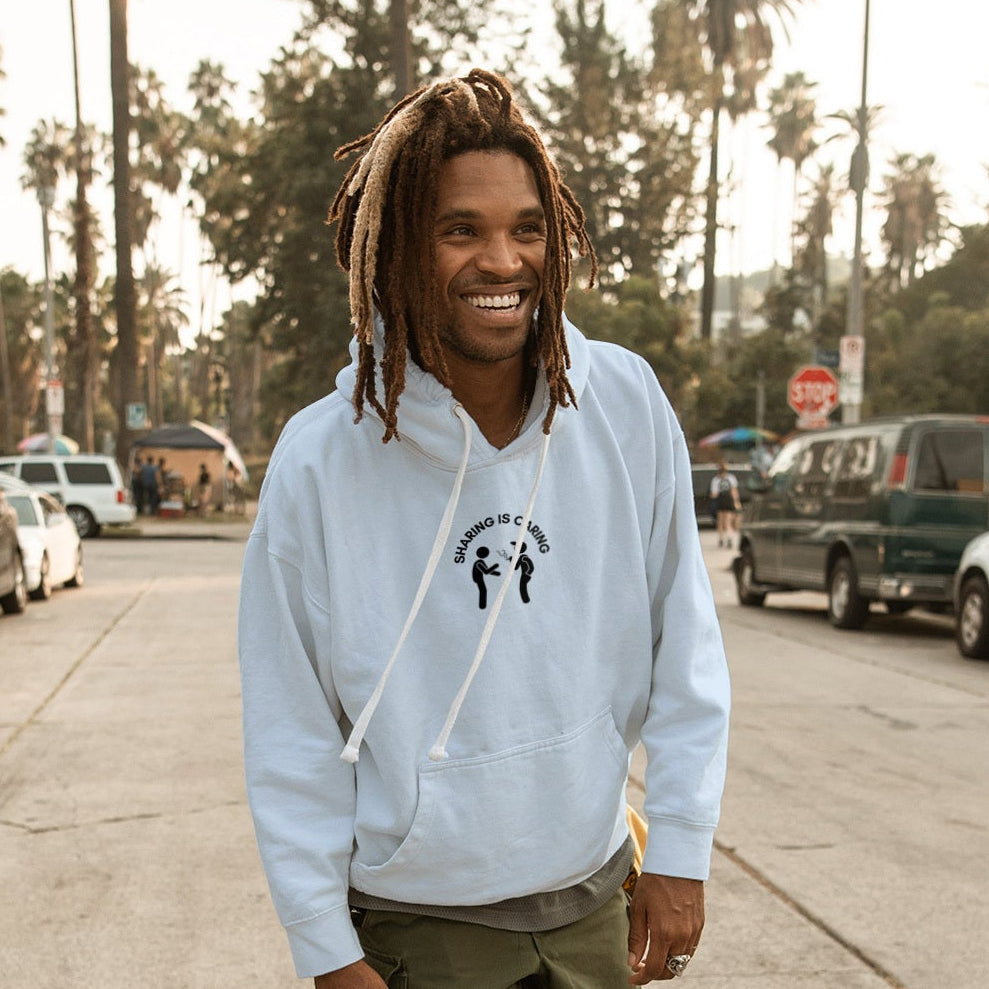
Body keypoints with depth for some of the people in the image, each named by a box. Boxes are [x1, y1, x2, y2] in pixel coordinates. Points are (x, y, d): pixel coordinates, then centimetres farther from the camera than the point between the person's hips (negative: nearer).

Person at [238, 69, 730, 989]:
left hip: (594, 902, 3)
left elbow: (685, 648, -2)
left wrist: (679, 849, -3)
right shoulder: (320, 459, -15)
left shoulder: (627, 403, -10)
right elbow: (291, 734, -9)